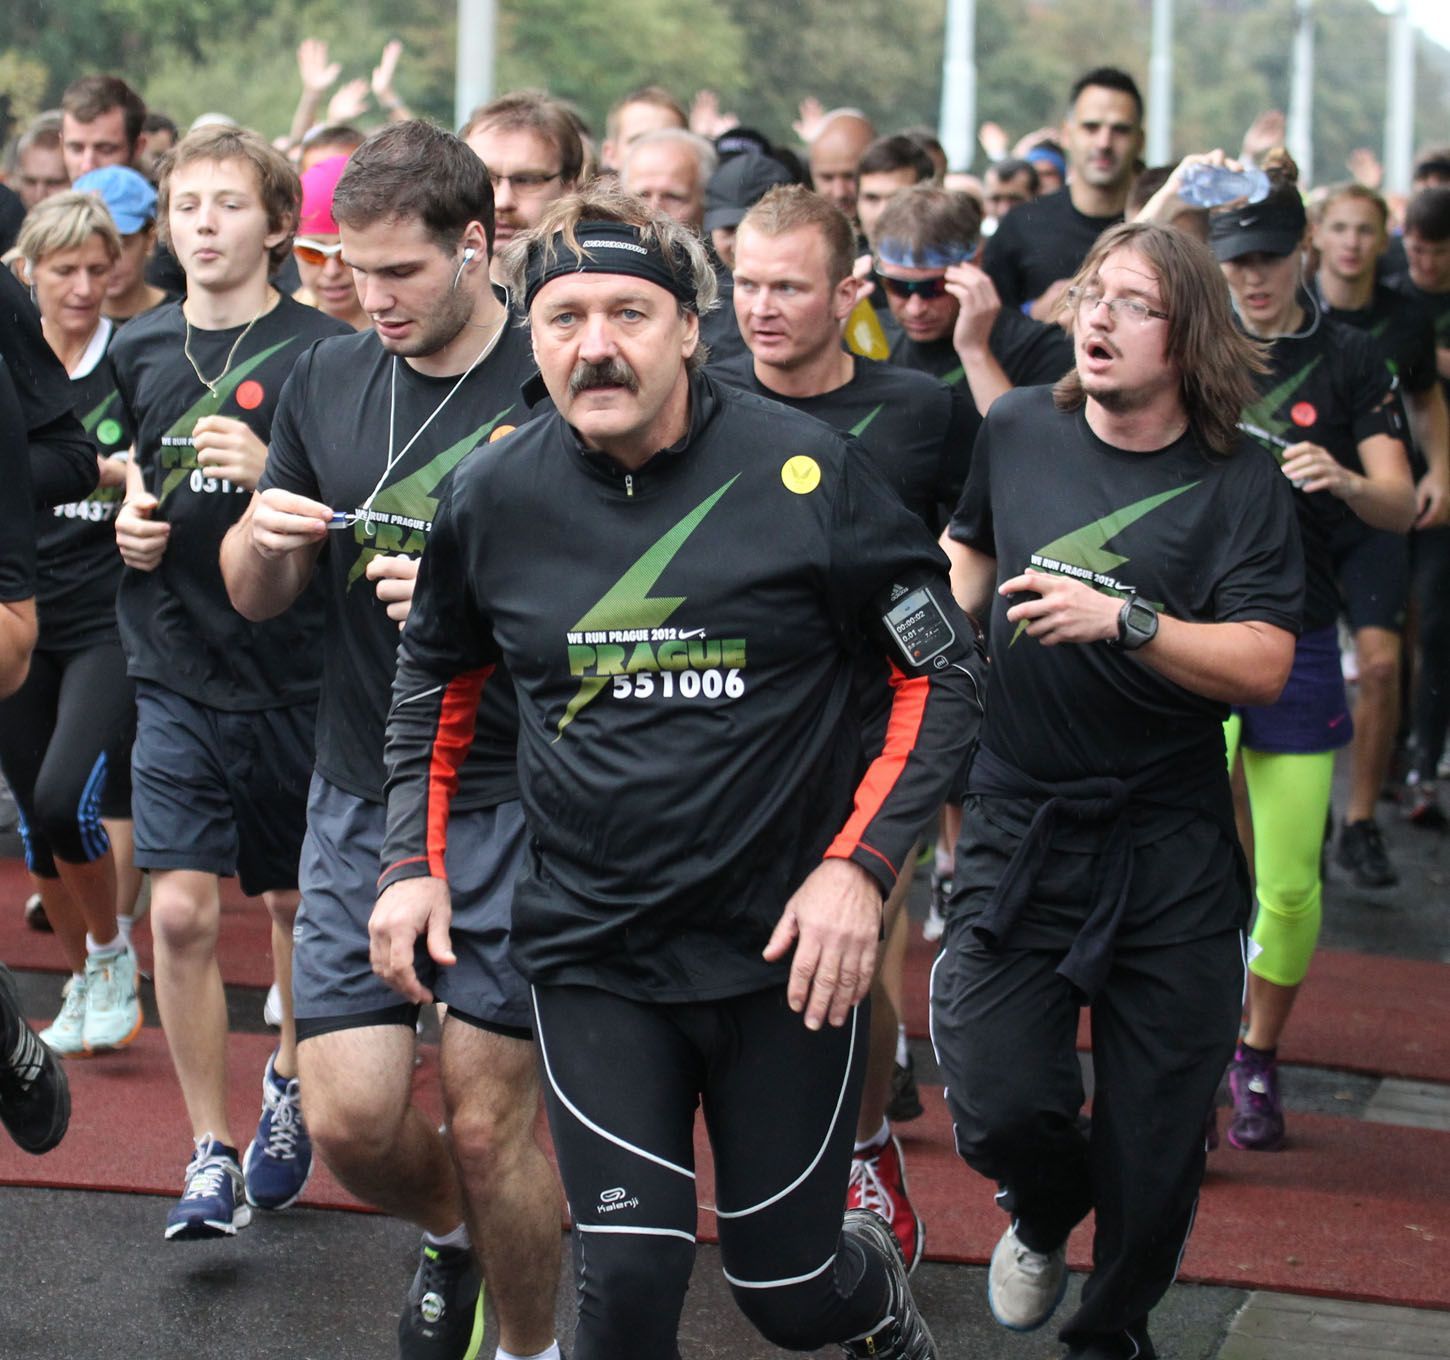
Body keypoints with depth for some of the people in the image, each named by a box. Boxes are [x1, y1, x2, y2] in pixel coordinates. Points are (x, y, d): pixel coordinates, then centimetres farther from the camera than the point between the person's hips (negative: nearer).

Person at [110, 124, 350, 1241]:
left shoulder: (321, 352, -7)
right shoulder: (140, 352, 6)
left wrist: (271, 475, -24)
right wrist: (129, 524, 1)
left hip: (295, 677, -2)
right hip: (175, 676, 2)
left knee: (298, 904, 12)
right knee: (182, 913, -6)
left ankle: (291, 1079, 38)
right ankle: (212, 1158, 4)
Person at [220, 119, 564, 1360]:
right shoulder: (326, 384, 7)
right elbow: (256, 597, 13)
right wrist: (263, 536, -10)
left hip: (510, 799, -4)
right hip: (361, 792, 4)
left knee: (490, 1119, -1)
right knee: (351, 1118, 1)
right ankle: (450, 1236, 34)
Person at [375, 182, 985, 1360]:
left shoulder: (803, 472, -10)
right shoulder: (495, 500, -2)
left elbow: (943, 667, -4)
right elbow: (435, 683, 17)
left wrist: (860, 866, -14)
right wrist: (415, 861, 7)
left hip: (781, 944, -1)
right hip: (591, 952, 1)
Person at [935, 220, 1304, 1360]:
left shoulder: (1240, 485, -6)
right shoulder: (1017, 432, 3)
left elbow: (1262, 666, -18)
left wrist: (1123, 619, -28)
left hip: (1170, 851, -1)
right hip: (1019, 828, 1)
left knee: (1154, 1136, 4)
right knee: (998, 1104, -10)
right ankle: (1043, 1218, 26)